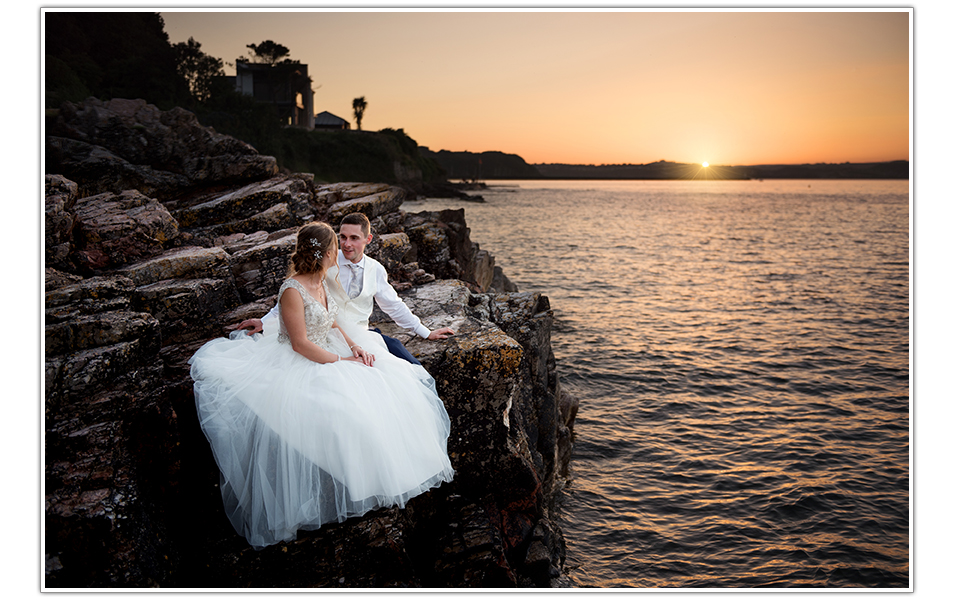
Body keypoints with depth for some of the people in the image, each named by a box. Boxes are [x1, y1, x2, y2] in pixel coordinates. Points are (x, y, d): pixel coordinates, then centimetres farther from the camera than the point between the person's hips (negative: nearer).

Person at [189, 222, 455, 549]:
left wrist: (356, 347, -4)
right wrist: (342, 361, -19)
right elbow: (301, 343, -22)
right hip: (299, 364, -9)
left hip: (330, 353, 9)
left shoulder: (323, 282, 6)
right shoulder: (292, 290, -22)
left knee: (387, 385, 0)